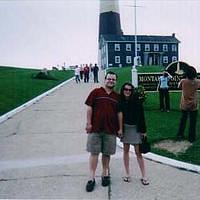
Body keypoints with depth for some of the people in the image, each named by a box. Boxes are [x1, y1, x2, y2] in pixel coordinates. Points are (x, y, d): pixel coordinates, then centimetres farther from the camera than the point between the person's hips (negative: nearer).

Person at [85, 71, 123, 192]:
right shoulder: (96, 92, 2)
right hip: (95, 129, -2)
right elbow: (89, 108, -1)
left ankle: (105, 174, 27)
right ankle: (92, 178, 7)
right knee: (94, 153, 1)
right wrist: (88, 123, -7)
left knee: (107, 153, 10)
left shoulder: (117, 97, 10)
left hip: (111, 130, 3)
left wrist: (120, 128, 7)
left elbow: (119, 113, 11)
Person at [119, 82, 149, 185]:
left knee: (138, 152, -1)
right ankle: (127, 174, 23)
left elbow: (141, 116, -6)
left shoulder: (137, 100, -9)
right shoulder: (120, 101, -3)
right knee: (126, 150, 11)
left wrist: (143, 130, -7)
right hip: (125, 128, 3)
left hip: (135, 128, -3)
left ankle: (144, 176, 9)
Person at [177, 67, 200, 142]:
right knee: (192, 122, 8)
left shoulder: (183, 81, -11)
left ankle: (180, 135, 25)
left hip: (184, 105, 2)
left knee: (183, 120, 17)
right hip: (193, 105, -1)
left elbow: (179, 86, 8)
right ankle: (191, 138, 14)